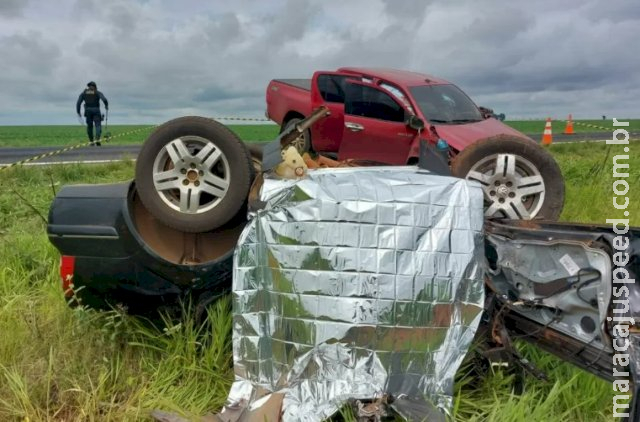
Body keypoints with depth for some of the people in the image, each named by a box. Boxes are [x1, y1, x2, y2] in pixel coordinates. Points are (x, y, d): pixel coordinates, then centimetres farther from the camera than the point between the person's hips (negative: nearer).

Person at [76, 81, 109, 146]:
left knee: (89, 126, 15)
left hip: (87, 111, 2)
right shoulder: (98, 93, 6)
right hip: (96, 110, -2)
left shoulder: (83, 93, 13)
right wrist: (106, 106, 4)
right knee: (98, 125, -6)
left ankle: (91, 141, 18)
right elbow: (104, 99, -12)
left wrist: (78, 112, 7)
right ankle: (97, 139, -28)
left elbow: (78, 103, 5)